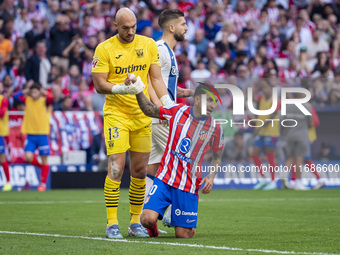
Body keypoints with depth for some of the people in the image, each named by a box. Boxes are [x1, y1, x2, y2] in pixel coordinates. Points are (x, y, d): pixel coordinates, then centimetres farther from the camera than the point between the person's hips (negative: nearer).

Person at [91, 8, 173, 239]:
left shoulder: (149, 45, 6)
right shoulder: (104, 49, -5)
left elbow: (156, 78, 8)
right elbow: (99, 85, -7)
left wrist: (168, 104, -4)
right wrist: (123, 88, -23)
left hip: (142, 114, 4)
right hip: (116, 114, -4)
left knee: (140, 171, 5)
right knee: (116, 168, -11)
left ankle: (136, 222, 15)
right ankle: (112, 224, -6)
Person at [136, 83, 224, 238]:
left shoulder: (215, 128, -2)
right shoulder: (177, 111, -2)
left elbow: (217, 156, 12)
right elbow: (149, 110, 12)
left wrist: (211, 177, -5)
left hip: (189, 185, 0)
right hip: (165, 178, 0)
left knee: (182, 234, -3)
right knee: (148, 219, -21)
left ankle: (190, 224, 34)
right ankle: (152, 225, 18)